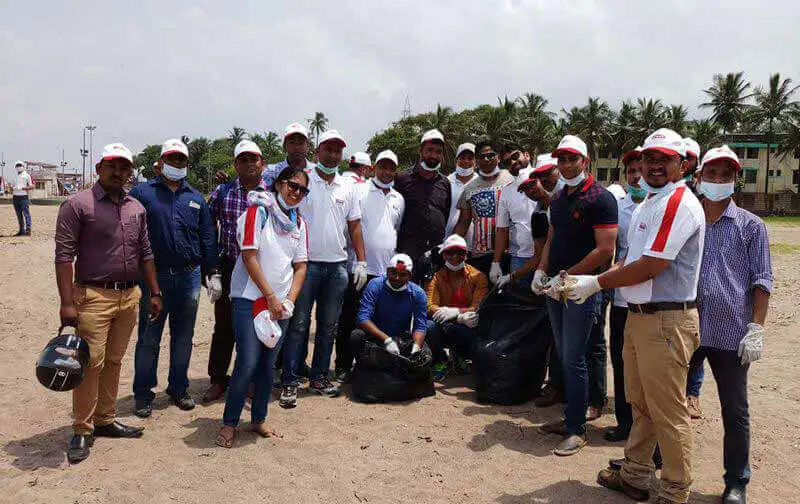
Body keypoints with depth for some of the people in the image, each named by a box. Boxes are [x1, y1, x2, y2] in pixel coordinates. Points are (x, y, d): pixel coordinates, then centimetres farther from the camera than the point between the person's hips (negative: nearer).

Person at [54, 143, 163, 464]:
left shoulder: (136, 208, 13)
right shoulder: (78, 205, -5)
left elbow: (145, 254, 17)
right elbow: (64, 255, -10)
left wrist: (155, 293, 14)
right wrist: (67, 303, -16)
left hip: (129, 297, 6)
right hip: (93, 296, -5)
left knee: (113, 362, 13)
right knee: (91, 363, -5)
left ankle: (105, 421, 25)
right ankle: (82, 431, 7)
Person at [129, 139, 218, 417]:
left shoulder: (196, 198, 12)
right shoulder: (142, 192, 2)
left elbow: (207, 237, 13)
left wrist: (212, 273, 8)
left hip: (189, 276, 3)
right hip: (154, 276, -3)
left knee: (183, 337, 12)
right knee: (149, 338, 5)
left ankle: (179, 388, 26)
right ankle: (143, 393, 17)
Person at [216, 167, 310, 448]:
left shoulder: (299, 224, 12)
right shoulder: (258, 212, -6)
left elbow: (300, 266, 10)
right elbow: (249, 257, -12)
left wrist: (289, 301, -3)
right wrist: (271, 296, -14)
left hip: (280, 303, 6)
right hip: (250, 298, -5)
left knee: (268, 363, 11)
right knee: (248, 362, -10)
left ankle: (258, 419, 25)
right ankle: (229, 422, 6)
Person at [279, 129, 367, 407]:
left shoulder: (348, 188, 12)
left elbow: (354, 226, 14)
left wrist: (361, 262, 8)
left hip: (338, 265, 5)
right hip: (307, 262, -4)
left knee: (329, 326, 11)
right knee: (298, 324, -3)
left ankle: (319, 377, 22)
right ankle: (289, 382, 3)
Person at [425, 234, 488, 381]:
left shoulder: (477, 276, -2)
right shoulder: (437, 277, 2)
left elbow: (479, 309, -13)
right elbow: (430, 307, -13)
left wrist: (455, 311, -30)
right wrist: (460, 317, -27)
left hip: (468, 329, -2)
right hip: (445, 327, 2)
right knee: (428, 326, -31)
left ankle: (458, 355, 2)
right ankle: (441, 362, -1)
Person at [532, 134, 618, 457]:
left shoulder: (600, 198, -11)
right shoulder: (558, 199, 15)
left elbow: (605, 249, -17)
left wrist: (566, 277, -17)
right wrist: (541, 272, 5)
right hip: (555, 287, 8)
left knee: (573, 360, -5)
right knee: (564, 357, 14)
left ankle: (577, 430, 6)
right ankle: (570, 418, 26)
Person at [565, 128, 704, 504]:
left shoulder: (679, 203, -16)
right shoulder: (646, 205, 16)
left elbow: (650, 267, -21)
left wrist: (596, 283, -12)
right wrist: (589, 283, 4)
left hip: (666, 321, -10)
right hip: (638, 316, 10)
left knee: (667, 412, 1)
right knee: (640, 404, 19)